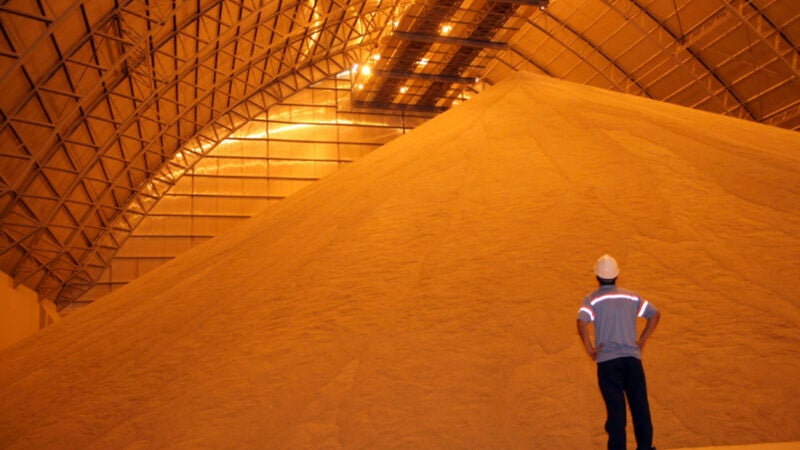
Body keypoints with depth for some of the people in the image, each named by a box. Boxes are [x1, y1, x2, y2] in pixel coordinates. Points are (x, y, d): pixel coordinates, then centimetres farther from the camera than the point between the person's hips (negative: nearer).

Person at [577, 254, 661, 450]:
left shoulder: (592, 299, -3)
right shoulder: (631, 296, 10)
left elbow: (582, 323, -18)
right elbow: (655, 314, 10)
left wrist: (589, 349, -7)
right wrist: (642, 340, 12)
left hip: (607, 360, -3)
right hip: (632, 357, 3)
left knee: (615, 408, 2)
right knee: (640, 404, 12)